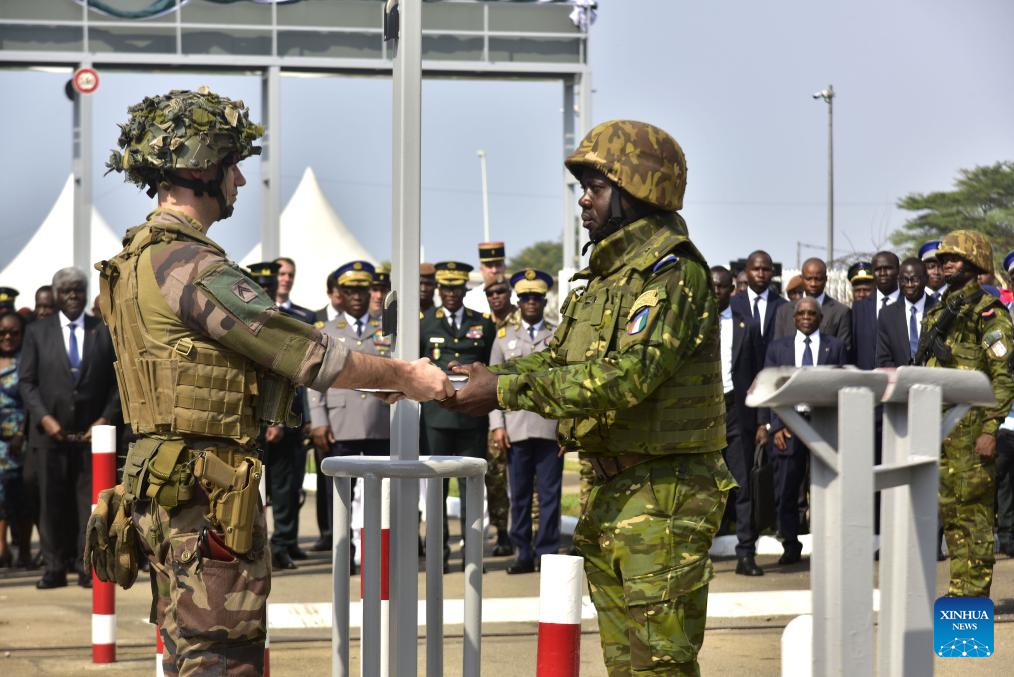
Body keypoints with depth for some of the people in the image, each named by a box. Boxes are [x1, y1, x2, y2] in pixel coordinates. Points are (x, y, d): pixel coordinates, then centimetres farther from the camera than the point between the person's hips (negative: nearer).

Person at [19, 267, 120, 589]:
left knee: (90, 500, 0)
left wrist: (106, 419, -6)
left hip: (92, 431, 0)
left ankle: (87, 565, 4)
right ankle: (55, 567, 6)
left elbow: (117, 381, 6)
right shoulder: (37, 332, 7)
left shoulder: (105, 332, 6)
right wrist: (44, 418, -8)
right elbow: (26, 381, 4)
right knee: (52, 502, 1)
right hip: (50, 431, 0)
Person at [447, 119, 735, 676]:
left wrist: (507, 391, -23)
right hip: (607, 494, 10)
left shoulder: (673, 274, -16)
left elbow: (626, 377, -25)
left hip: (661, 498, -10)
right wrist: (487, 376, -1)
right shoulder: (606, 275, 16)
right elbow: (557, 359, 18)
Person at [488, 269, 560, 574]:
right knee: (519, 495, 3)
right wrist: (497, 425, 0)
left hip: (550, 428, -1)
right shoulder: (504, 335, 14)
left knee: (549, 494, -2)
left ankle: (547, 553, 3)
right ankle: (523, 553, 8)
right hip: (515, 429, 1)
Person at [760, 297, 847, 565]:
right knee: (785, 492, 1)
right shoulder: (778, 347, 13)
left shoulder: (835, 346, 10)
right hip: (788, 426, 1)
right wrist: (776, 426, -2)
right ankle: (791, 547, 11)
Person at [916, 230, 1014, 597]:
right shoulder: (938, 313, 19)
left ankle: (974, 595, -2)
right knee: (950, 510, 10)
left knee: (972, 510, -5)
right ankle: (959, 588, 15)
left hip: (969, 426, -8)